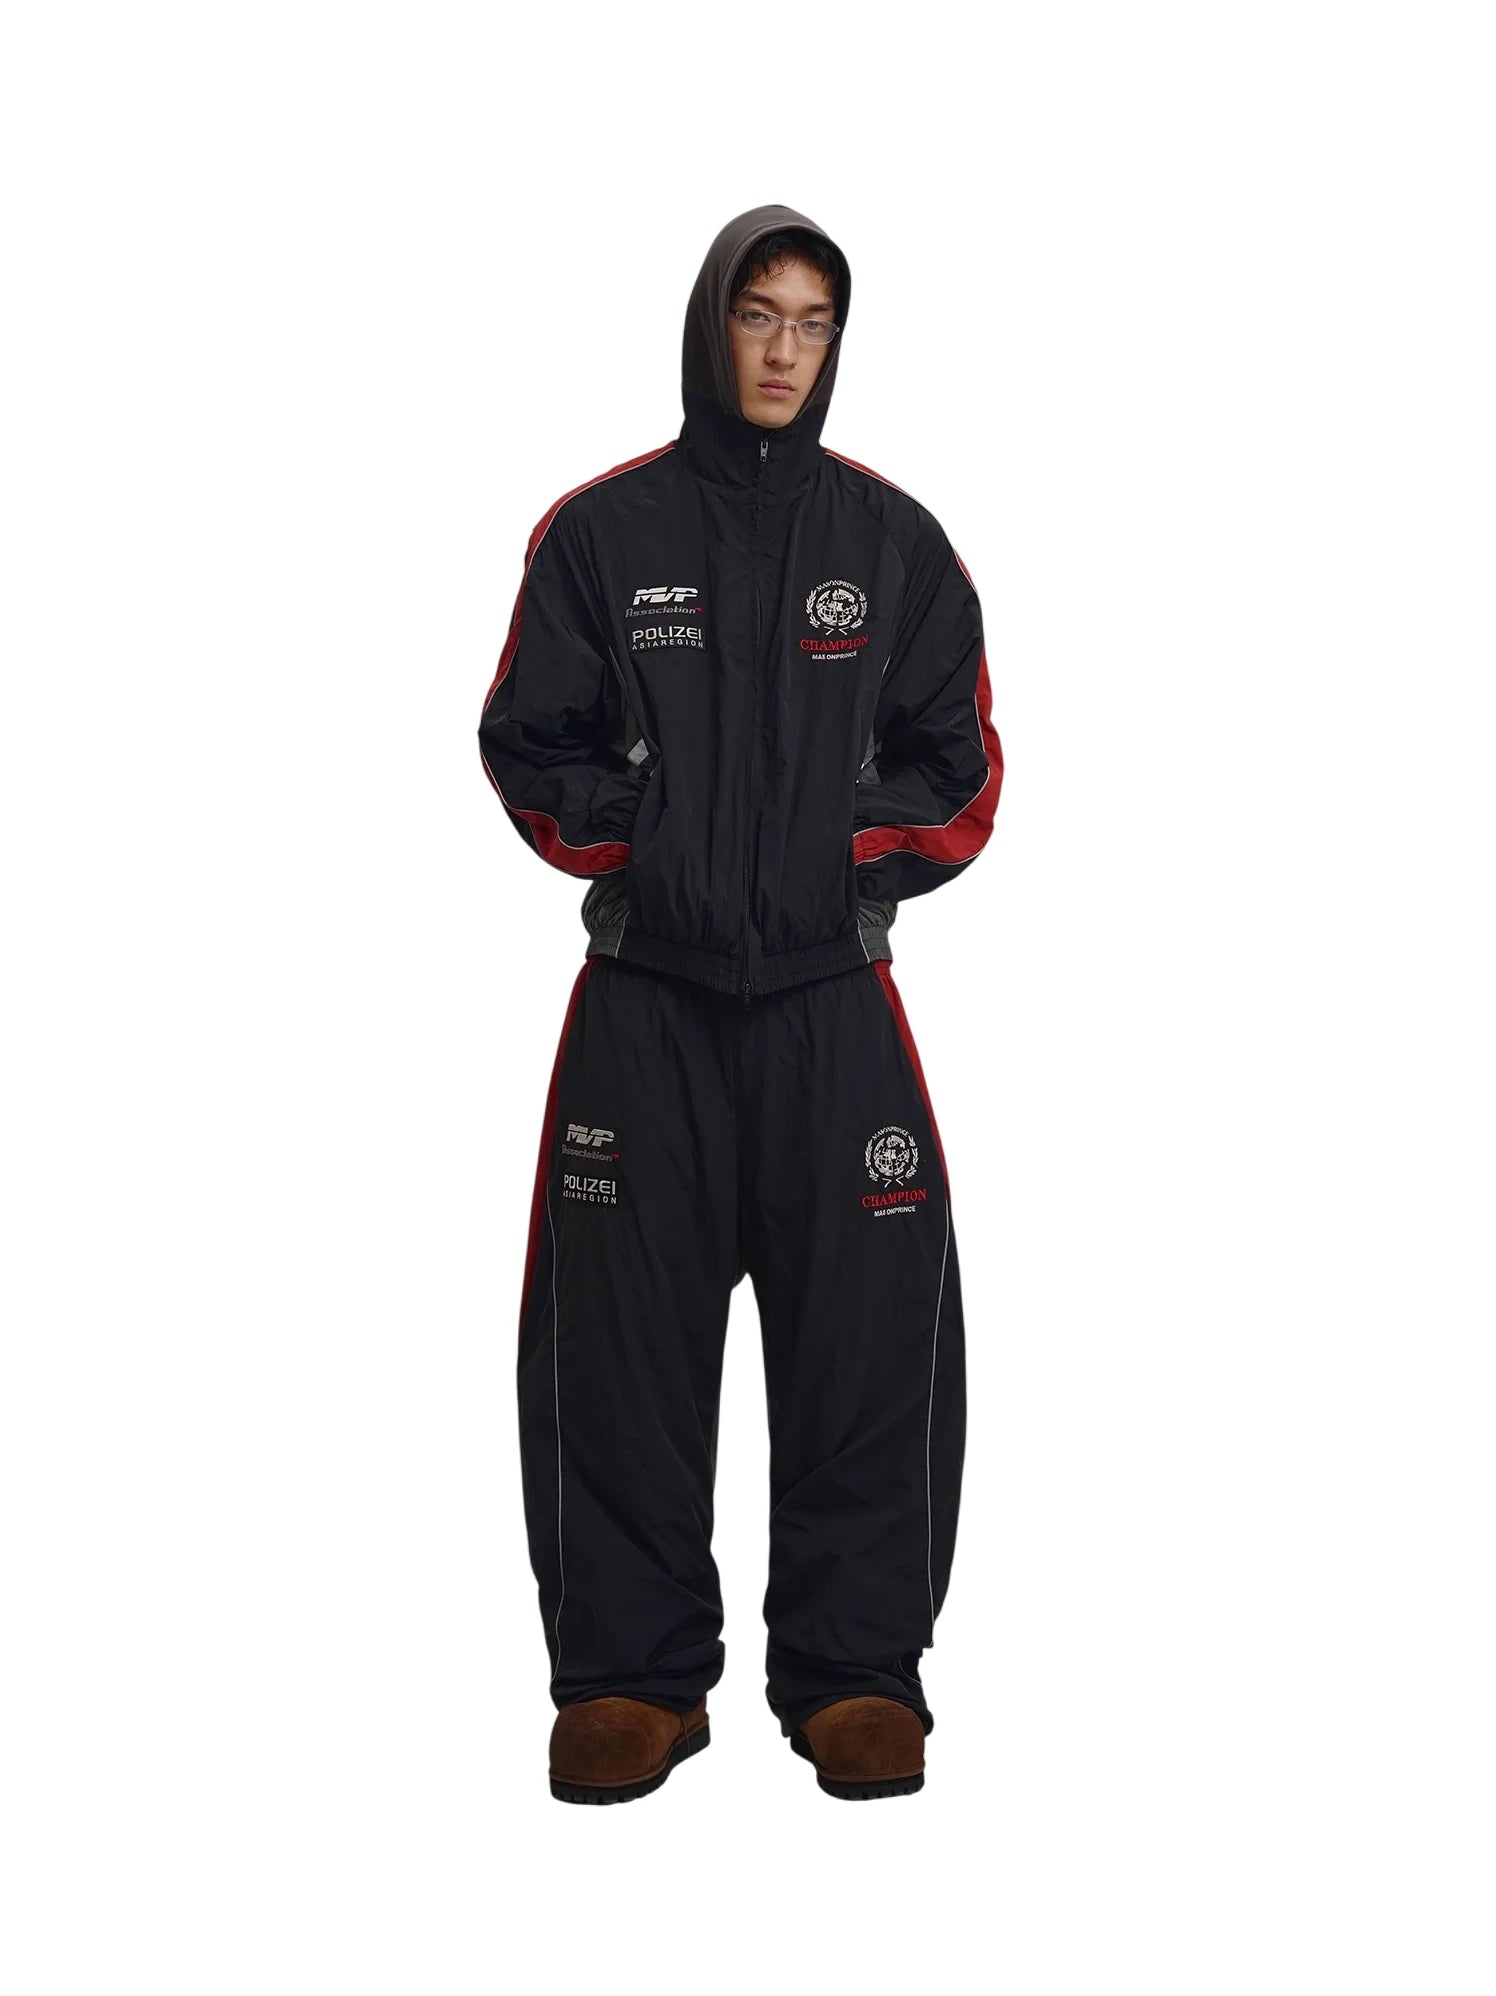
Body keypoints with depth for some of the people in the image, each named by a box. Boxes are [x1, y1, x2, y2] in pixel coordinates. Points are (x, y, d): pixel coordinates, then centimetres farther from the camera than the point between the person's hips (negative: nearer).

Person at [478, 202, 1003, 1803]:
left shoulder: (893, 541, 7)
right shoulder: (600, 530, 4)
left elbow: (957, 771, 6)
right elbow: (532, 749, 4)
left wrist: (838, 860, -7)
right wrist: (642, 857, -9)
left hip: (834, 1002, 1)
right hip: (645, 1000, 0)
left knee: (869, 1335, -1)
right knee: (619, 1340, 1)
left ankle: (854, 1669, 12)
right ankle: (632, 1671, 13)